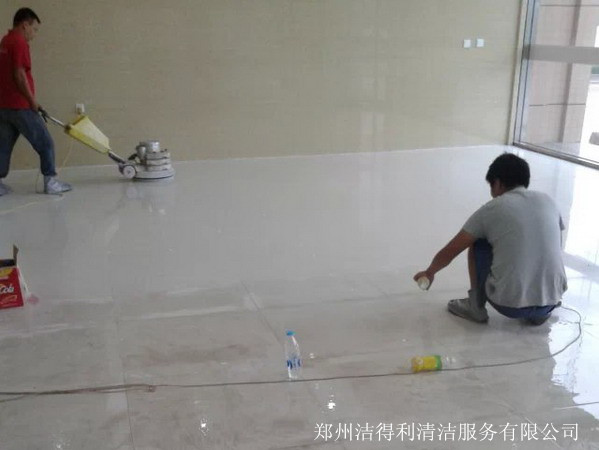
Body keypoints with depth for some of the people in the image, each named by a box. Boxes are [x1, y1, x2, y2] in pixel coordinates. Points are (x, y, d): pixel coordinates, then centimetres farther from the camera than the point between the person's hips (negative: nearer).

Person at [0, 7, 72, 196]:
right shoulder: (19, 42, -12)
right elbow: (19, 75, -19)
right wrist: (33, 101, -11)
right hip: (20, 106, -9)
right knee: (45, 143, 0)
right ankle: (50, 182, 2)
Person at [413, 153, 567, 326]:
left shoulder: (491, 209, 1)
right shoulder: (547, 201, 10)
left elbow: (450, 252, 10)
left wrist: (429, 272, 30)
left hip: (509, 304, -3)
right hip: (551, 301, 4)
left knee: (478, 243, 17)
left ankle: (476, 306, 22)